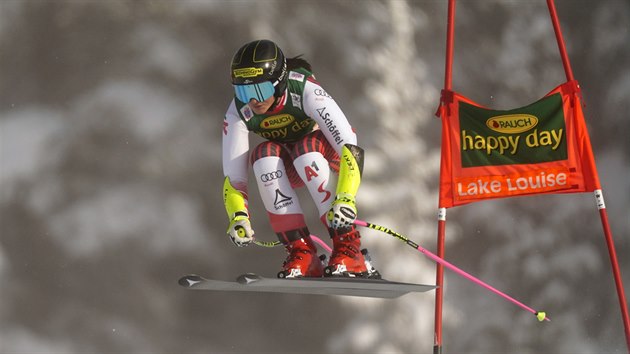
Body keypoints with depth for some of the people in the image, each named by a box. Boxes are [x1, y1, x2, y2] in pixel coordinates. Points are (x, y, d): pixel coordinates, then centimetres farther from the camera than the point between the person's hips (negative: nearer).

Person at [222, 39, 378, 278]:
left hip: (329, 156, -3)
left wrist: (345, 200, -51)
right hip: (287, 170, 3)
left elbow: (351, 149, -38)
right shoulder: (238, 113, -23)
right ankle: (300, 251, -29)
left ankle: (348, 248, -34)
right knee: (264, 154, -30)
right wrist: (238, 217, -39)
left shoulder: (305, 92, -33)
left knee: (306, 147, -36)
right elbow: (232, 176, -20)